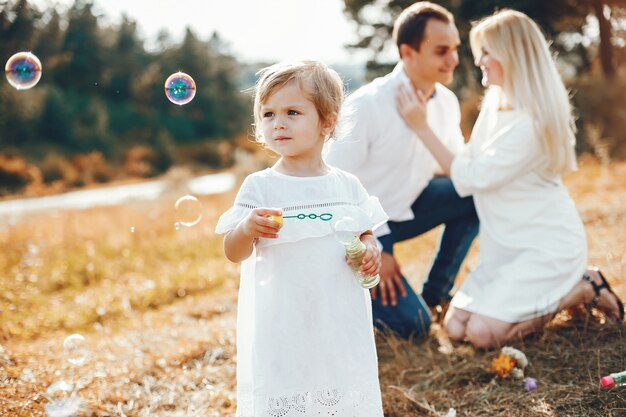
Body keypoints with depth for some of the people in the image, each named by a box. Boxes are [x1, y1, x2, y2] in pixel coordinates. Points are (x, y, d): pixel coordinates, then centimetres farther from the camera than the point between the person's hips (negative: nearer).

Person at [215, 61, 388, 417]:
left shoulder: (347, 185, 3)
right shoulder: (260, 187, -5)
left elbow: (366, 234, 14)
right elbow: (234, 253, -7)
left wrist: (369, 250, -7)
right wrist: (248, 228, -27)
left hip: (341, 322, 3)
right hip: (281, 325, -2)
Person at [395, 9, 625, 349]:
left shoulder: (531, 122, -25)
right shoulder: (496, 102, 3)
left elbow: (470, 179, -20)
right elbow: (470, 164, 11)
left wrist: (421, 127, -18)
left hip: (549, 247, -8)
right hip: (509, 246, 8)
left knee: (482, 332, -18)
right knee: (455, 326, -1)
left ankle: (583, 289, 2)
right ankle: (556, 290, 14)